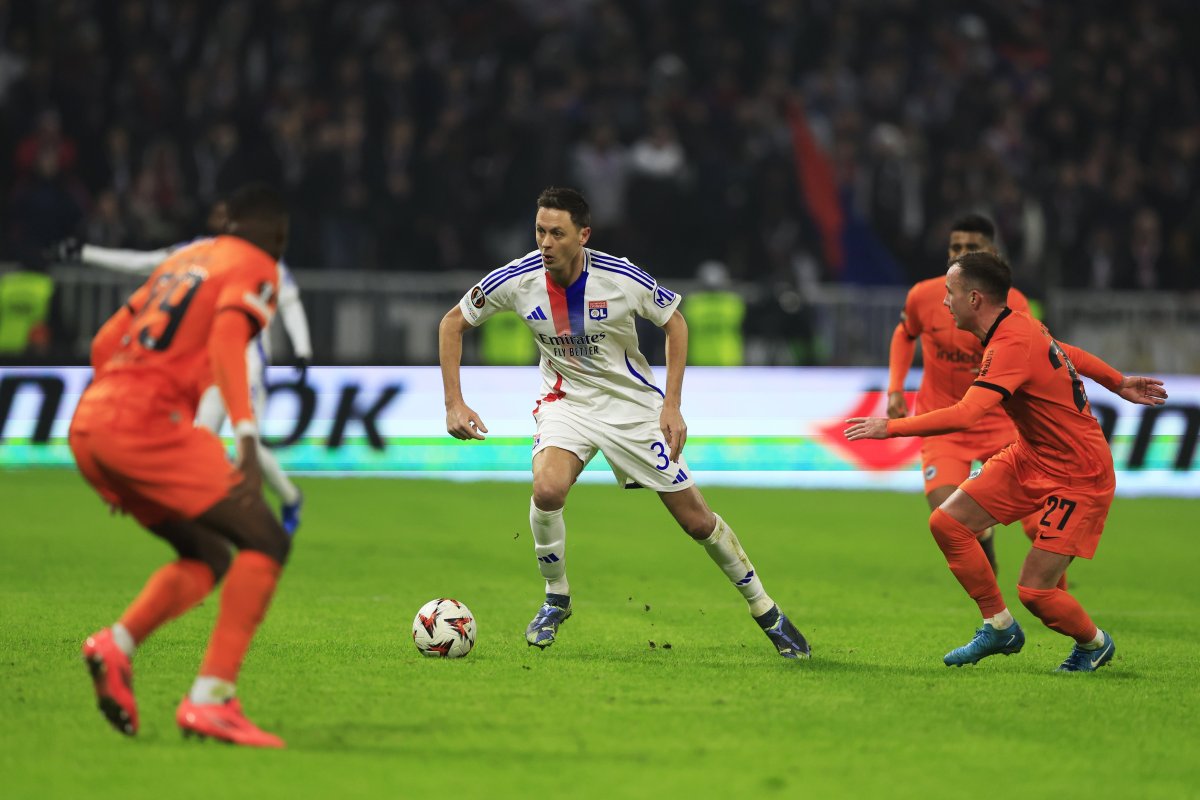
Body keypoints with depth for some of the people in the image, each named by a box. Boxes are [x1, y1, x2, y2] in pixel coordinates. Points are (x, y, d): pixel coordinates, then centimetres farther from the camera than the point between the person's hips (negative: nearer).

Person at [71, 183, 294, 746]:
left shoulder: (184, 260, 26)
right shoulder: (256, 270, 4)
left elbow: (105, 344, 27)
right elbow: (225, 342, -16)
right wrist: (248, 440, -28)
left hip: (87, 426, 8)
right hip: (146, 422, -8)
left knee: (208, 558, 18)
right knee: (266, 542, -4)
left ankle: (118, 642, -6)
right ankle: (211, 698, -16)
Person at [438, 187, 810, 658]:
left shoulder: (622, 279, -22)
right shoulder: (516, 280, -18)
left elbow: (674, 323, -4)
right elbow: (453, 323, -3)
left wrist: (672, 405, -10)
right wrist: (454, 403, -10)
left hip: (633, 404, -1)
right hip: (566, 401, 1)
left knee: (696, 518, 0)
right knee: (547, 489, -29)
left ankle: (765, 611, 21)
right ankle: (556, 600, -4)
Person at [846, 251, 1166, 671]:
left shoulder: (1012, 346, -30)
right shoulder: (1022, 326, -2)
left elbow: (963, 416, -40)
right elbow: (1069, 353, 16)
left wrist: (890, 427, -33)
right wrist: (1119, 383, 31)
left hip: (1079, 478, -9)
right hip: (1028, 458, 9)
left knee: (1034, 591, -9)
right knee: (946, 522, -1)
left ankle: (1095, 644, 22)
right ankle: (1000, 628, 14)